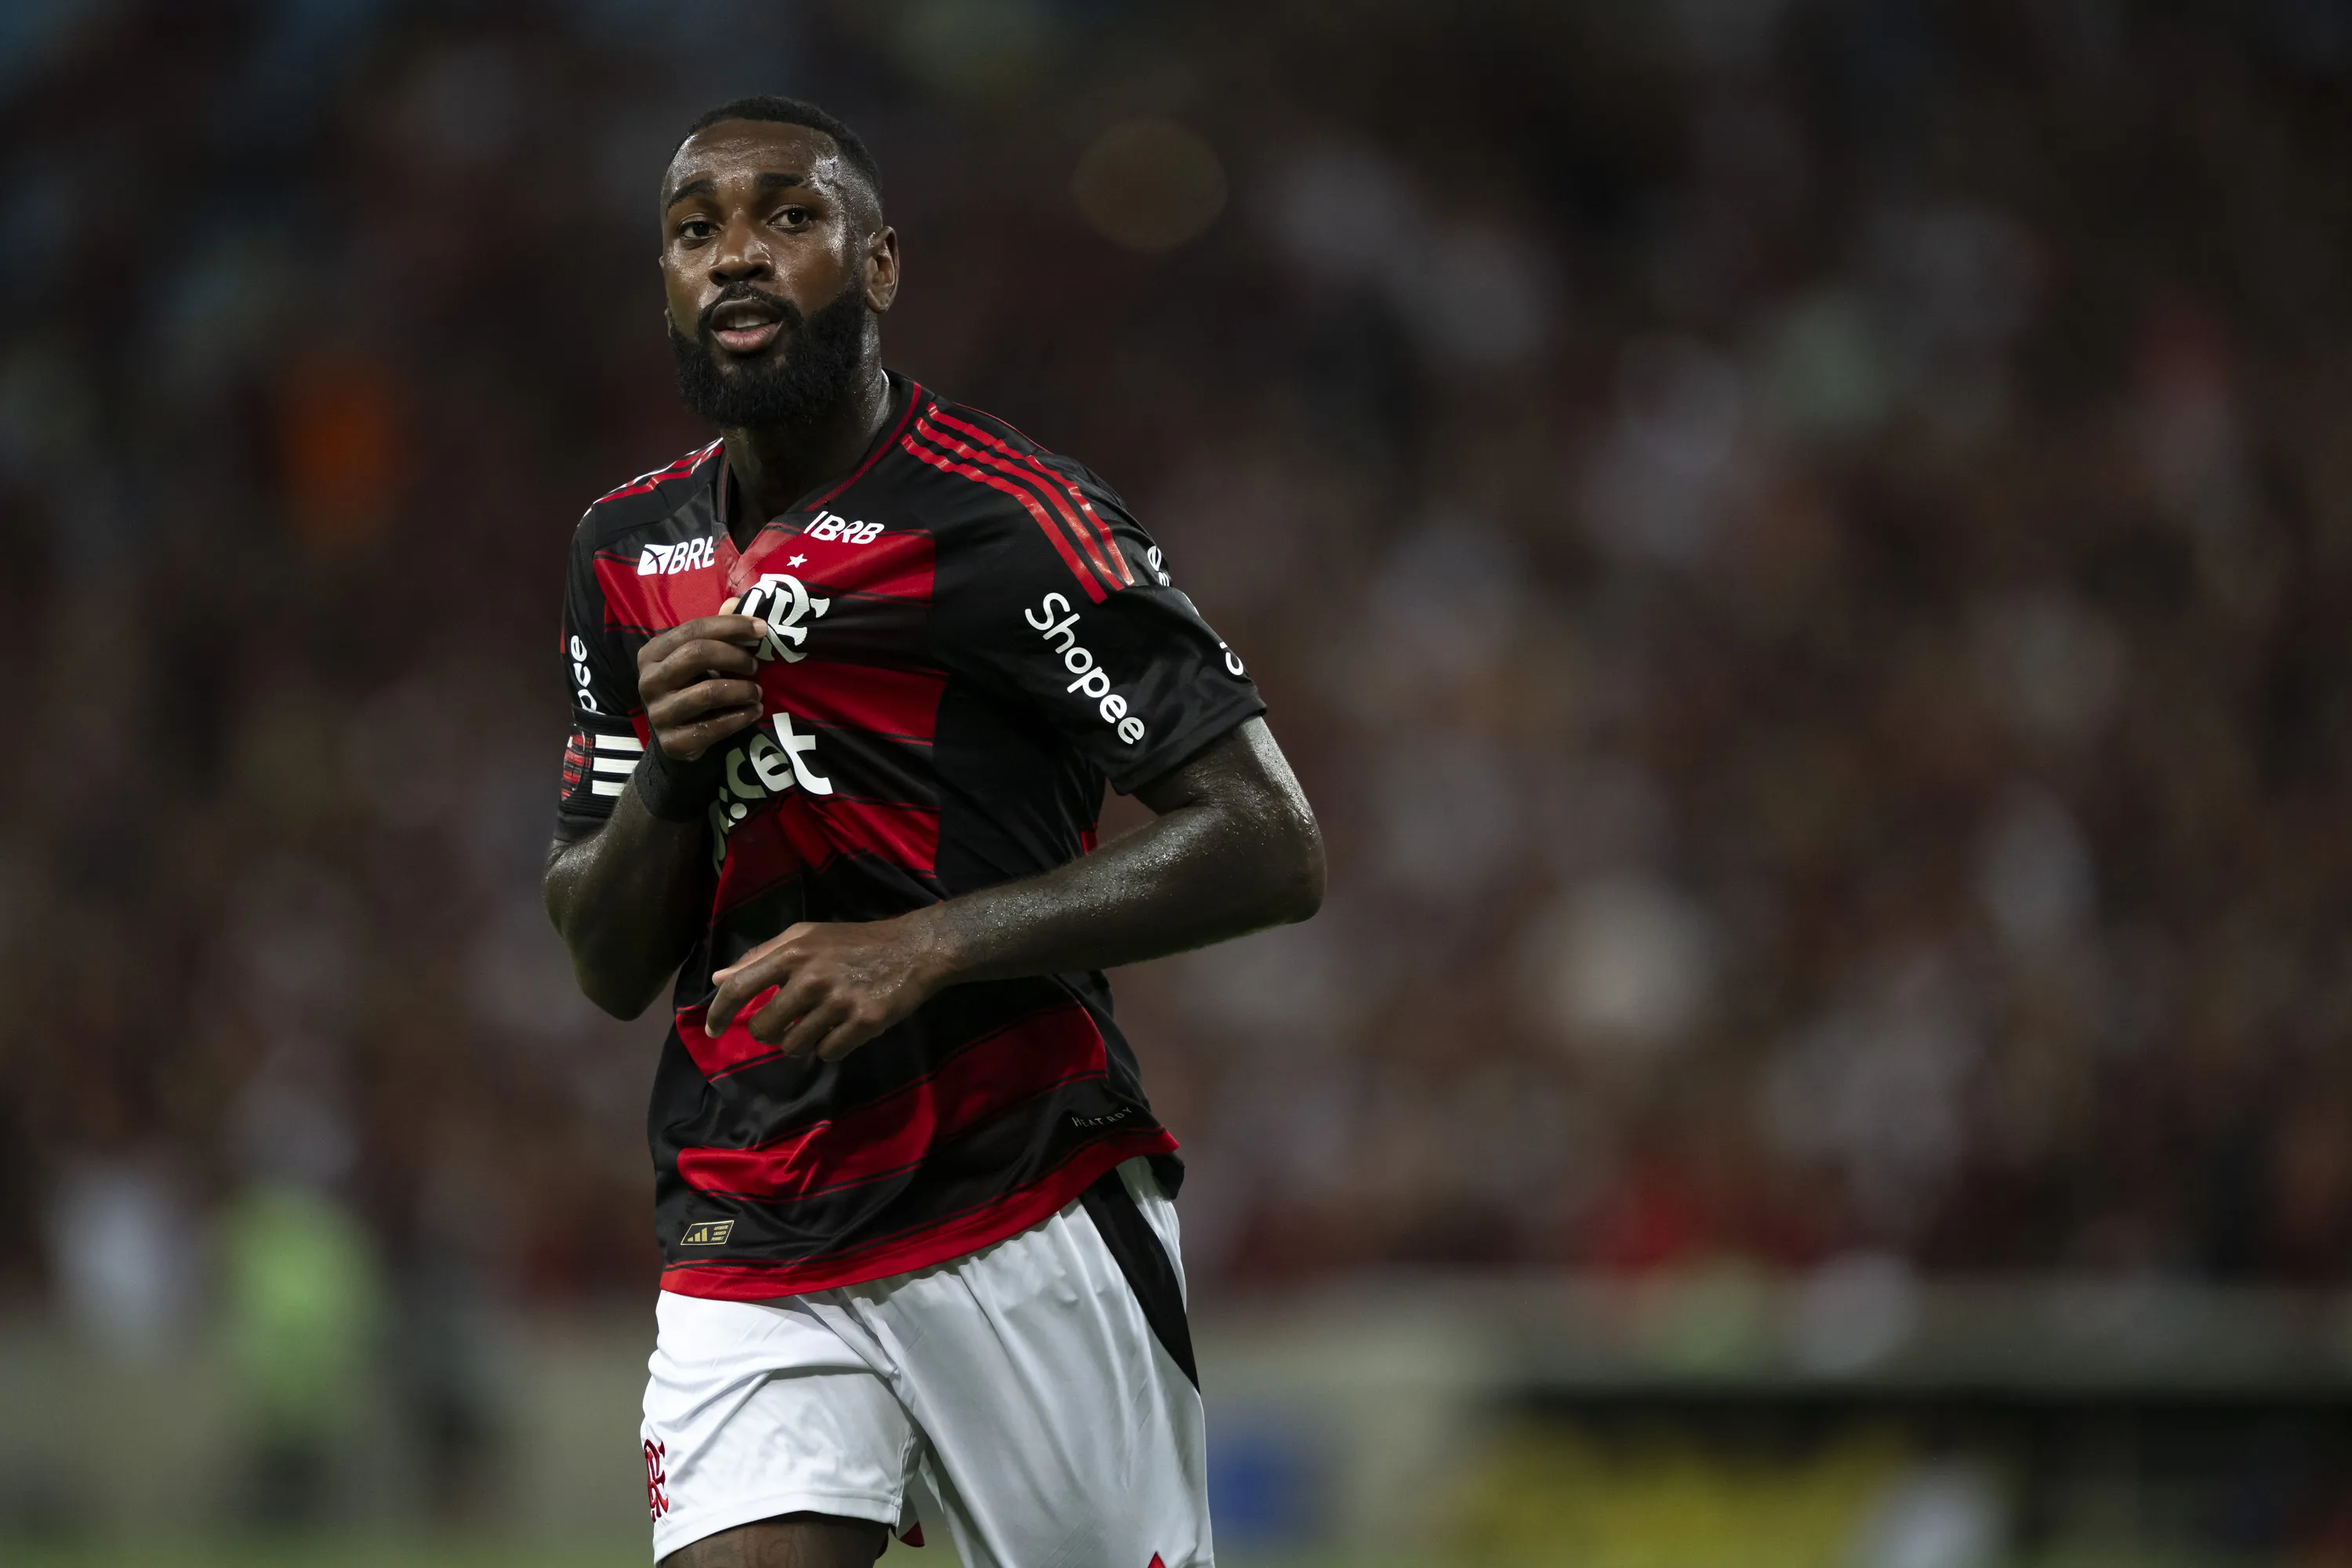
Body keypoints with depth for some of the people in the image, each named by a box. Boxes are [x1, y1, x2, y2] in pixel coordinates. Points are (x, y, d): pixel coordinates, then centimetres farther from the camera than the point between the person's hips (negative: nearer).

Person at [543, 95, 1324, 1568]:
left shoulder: (1009, 516, -9)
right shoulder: (632, 553, 11)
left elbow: (1271, 847, -13)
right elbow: (610, 969, 14)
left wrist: (929, 946, -20)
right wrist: (666, 769, -7)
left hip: (1025, 1212, -4)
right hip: (748, 1246, 4)